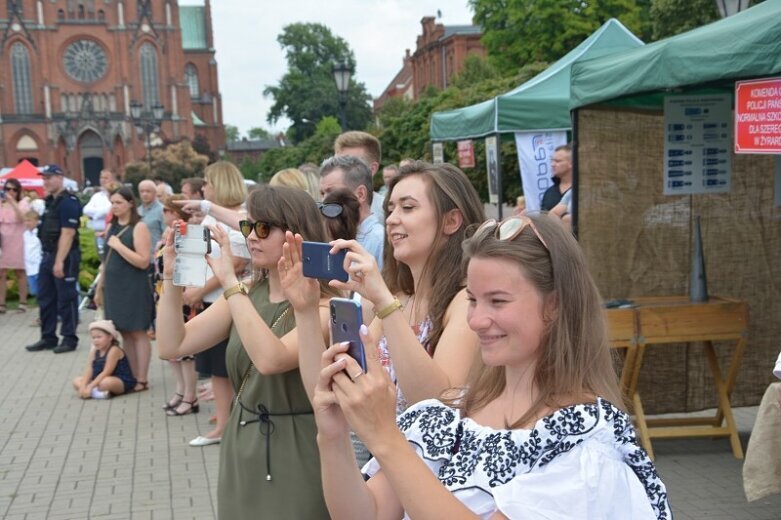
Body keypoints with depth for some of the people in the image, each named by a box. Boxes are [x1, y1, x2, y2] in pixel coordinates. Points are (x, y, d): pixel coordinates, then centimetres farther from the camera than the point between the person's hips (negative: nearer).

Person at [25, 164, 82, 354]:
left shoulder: (68, 202, -14)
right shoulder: (50, 201, 15)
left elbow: (67, 234, -20)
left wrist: (59, 261, -23)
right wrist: (49, 258, 14)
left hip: (64, 256, -9)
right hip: (47, 255, 10)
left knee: (66, 299, -1)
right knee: (45, 298, 13)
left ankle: (69, 339, 9)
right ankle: (48, 337, 22)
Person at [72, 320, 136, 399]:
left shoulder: (114, 350, -18)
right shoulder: (94, 351, 5)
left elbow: (106, 373, -23)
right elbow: (89, 371, -3)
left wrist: (90, 386, -26)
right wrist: (83, 386, -19)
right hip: (100, 380, 8)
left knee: (106, 382, -39)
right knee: (76, 381, 1)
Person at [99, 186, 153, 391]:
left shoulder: (139, 227, -9)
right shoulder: (112, 227, 12)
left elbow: (143, 261, -17)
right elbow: (107, 259, 19)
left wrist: (119, 245, -18)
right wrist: (100, 285, 17)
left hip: (133, 287, -7)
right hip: (113, 286, 7)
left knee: (138, 332, -2)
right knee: (124, 333, 9)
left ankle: (142, 380, 3)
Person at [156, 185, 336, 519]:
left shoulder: (322, 304, -15)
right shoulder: (245, 295, 4)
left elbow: (270, 359, -32)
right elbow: (171, 347, -1)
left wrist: (230, 282, -29)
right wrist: (172, 277, -12)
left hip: (296, 456, -6)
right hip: (240, 449, 6)